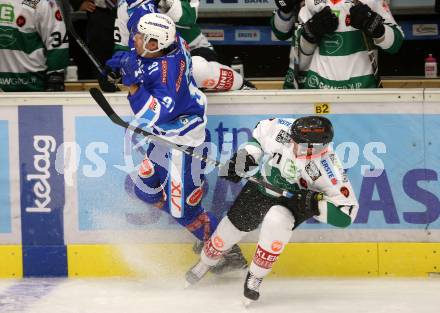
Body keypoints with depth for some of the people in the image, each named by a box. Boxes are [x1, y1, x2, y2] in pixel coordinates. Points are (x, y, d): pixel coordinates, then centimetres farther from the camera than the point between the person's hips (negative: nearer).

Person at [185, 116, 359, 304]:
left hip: (294, 201, -4)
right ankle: (205, 263, 43)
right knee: (233, 226, 9)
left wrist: (313, 203, -41)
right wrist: (247, 154, -17)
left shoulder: (329, 170, -37)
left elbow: (345, 214, -30)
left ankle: (255, 278, -12)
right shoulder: (281, 129, -30)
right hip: (262, 185, 4)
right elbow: (259, 132, -4)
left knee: (276, 220, -33)